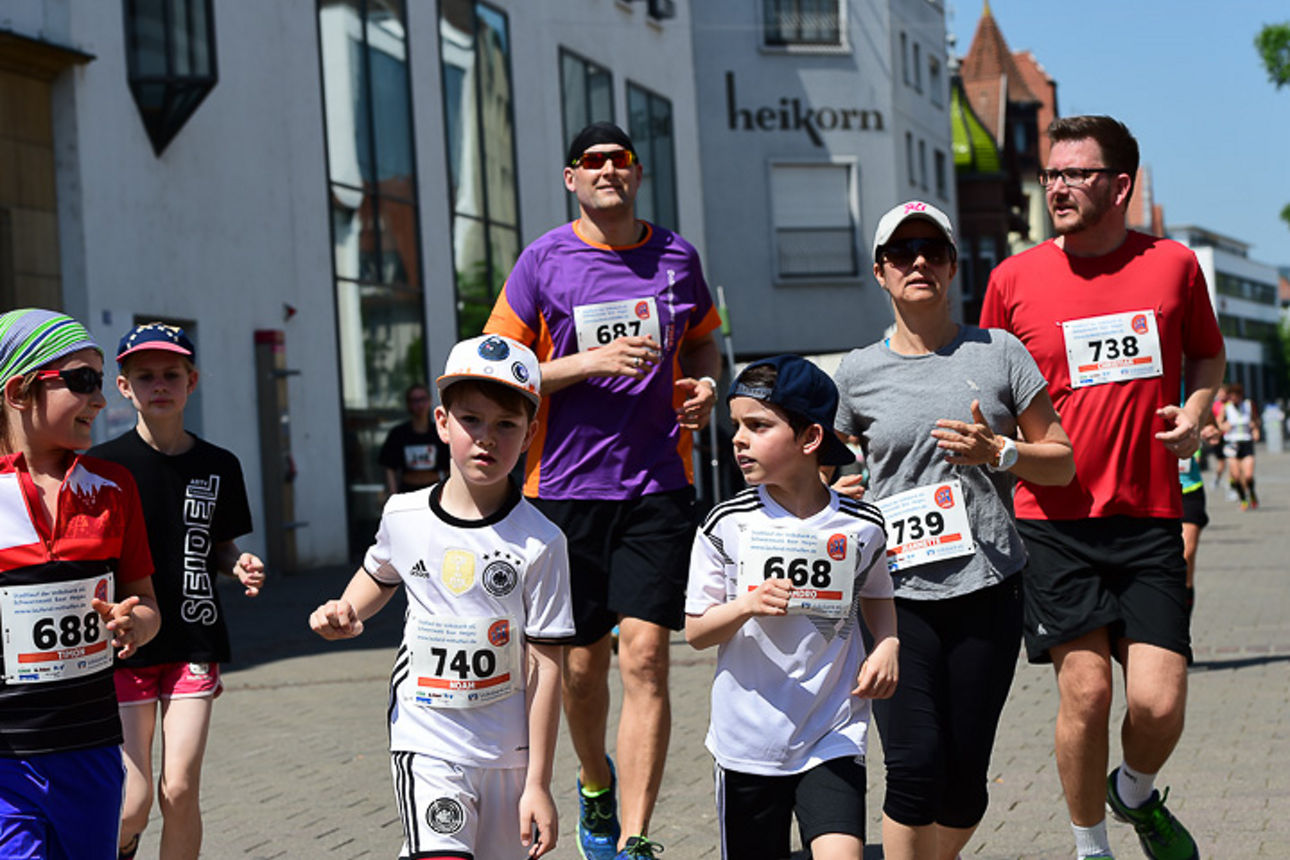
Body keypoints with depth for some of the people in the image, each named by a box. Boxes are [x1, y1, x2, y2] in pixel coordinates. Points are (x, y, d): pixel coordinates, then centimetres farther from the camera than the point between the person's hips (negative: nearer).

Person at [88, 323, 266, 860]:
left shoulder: (218, 467, 5)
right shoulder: (103, 467, -4)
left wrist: (239, 567, -5)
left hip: (194, 644, 2)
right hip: (124, 649, -2)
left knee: (180, 791, -2)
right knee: (134, 804, -3)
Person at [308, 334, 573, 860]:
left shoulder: (538, 543, -11)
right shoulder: (403, 517, -2)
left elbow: (545, 666, -9)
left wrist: (538, 782, -9)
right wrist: (346, 612, 0)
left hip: (507, 751, 0)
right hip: (425, 743, 0)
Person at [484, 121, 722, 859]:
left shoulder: (677, 256, 6)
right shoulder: (544, 261, -1)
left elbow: (704, 343, 23)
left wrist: (702, 385, 0)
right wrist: (591, 362, -16)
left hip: (658, 485, 1)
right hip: (567, 486, 0)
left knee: (645, 655, -10)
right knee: (582, 664, 10)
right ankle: (596, 785, 40)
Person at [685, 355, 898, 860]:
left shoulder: (861, 526, -2)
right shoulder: (728, 525, -5)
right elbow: (695, 631, -2)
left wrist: (888, 646, -1)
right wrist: (747, 606, -21)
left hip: (832, 739, 0)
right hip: (747, 739, 1)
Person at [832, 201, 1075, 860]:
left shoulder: (999, 353, 6)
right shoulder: (858, 372, 7)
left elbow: (1062, 462, 10)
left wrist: (996, 452, -8)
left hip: (987, 589, 1)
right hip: (897, 592, -1)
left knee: (965, 776, 3)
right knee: (915, 764, -13)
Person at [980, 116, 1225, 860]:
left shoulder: (1173, 265, 5)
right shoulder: (1015, 278, 3)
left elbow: (1208, 353, 22)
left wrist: (1195, 409, 3)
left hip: (1149, 518, 1)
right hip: (1054, 520, -1)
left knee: (1159, 702, -7)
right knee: (1086, 692, -5)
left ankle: (1137, 793, 29)